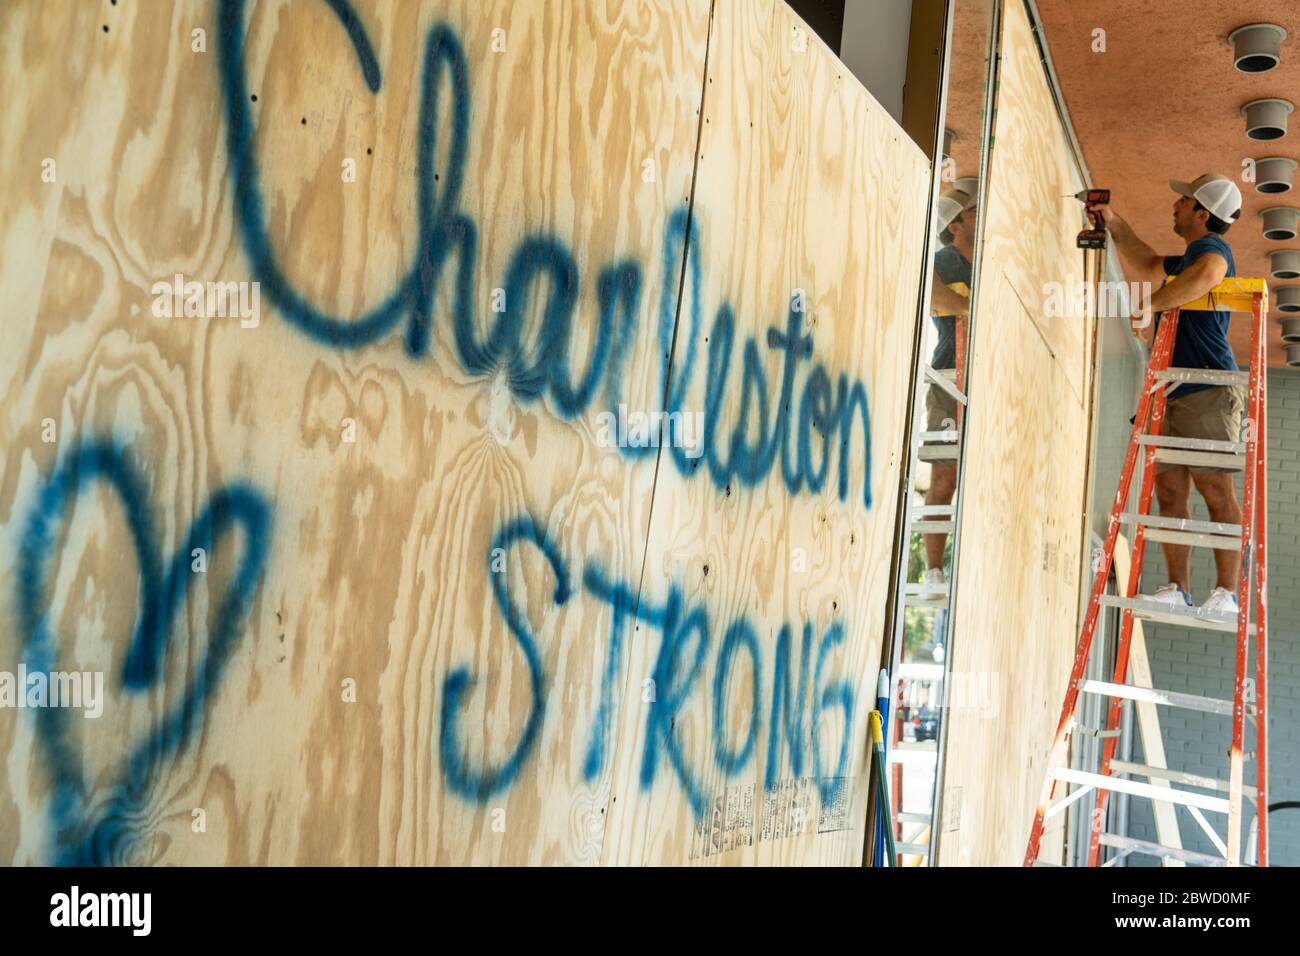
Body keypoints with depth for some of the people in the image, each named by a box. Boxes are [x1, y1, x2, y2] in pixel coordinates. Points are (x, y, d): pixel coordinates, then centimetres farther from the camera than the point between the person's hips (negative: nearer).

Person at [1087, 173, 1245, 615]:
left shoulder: (1211, 246, -6)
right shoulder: (1187, 259, 23)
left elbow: (1208, 273, -31)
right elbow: (1147, 269, 41)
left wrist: (1151, 304, -23)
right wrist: (1115, 223, 36)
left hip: (1208, 392, -9)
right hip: (1173, 393, 9)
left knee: (1216, 491, -8)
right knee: (1170, 491, 4)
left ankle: (1226, 593, -6)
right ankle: (1178, 588, 5)